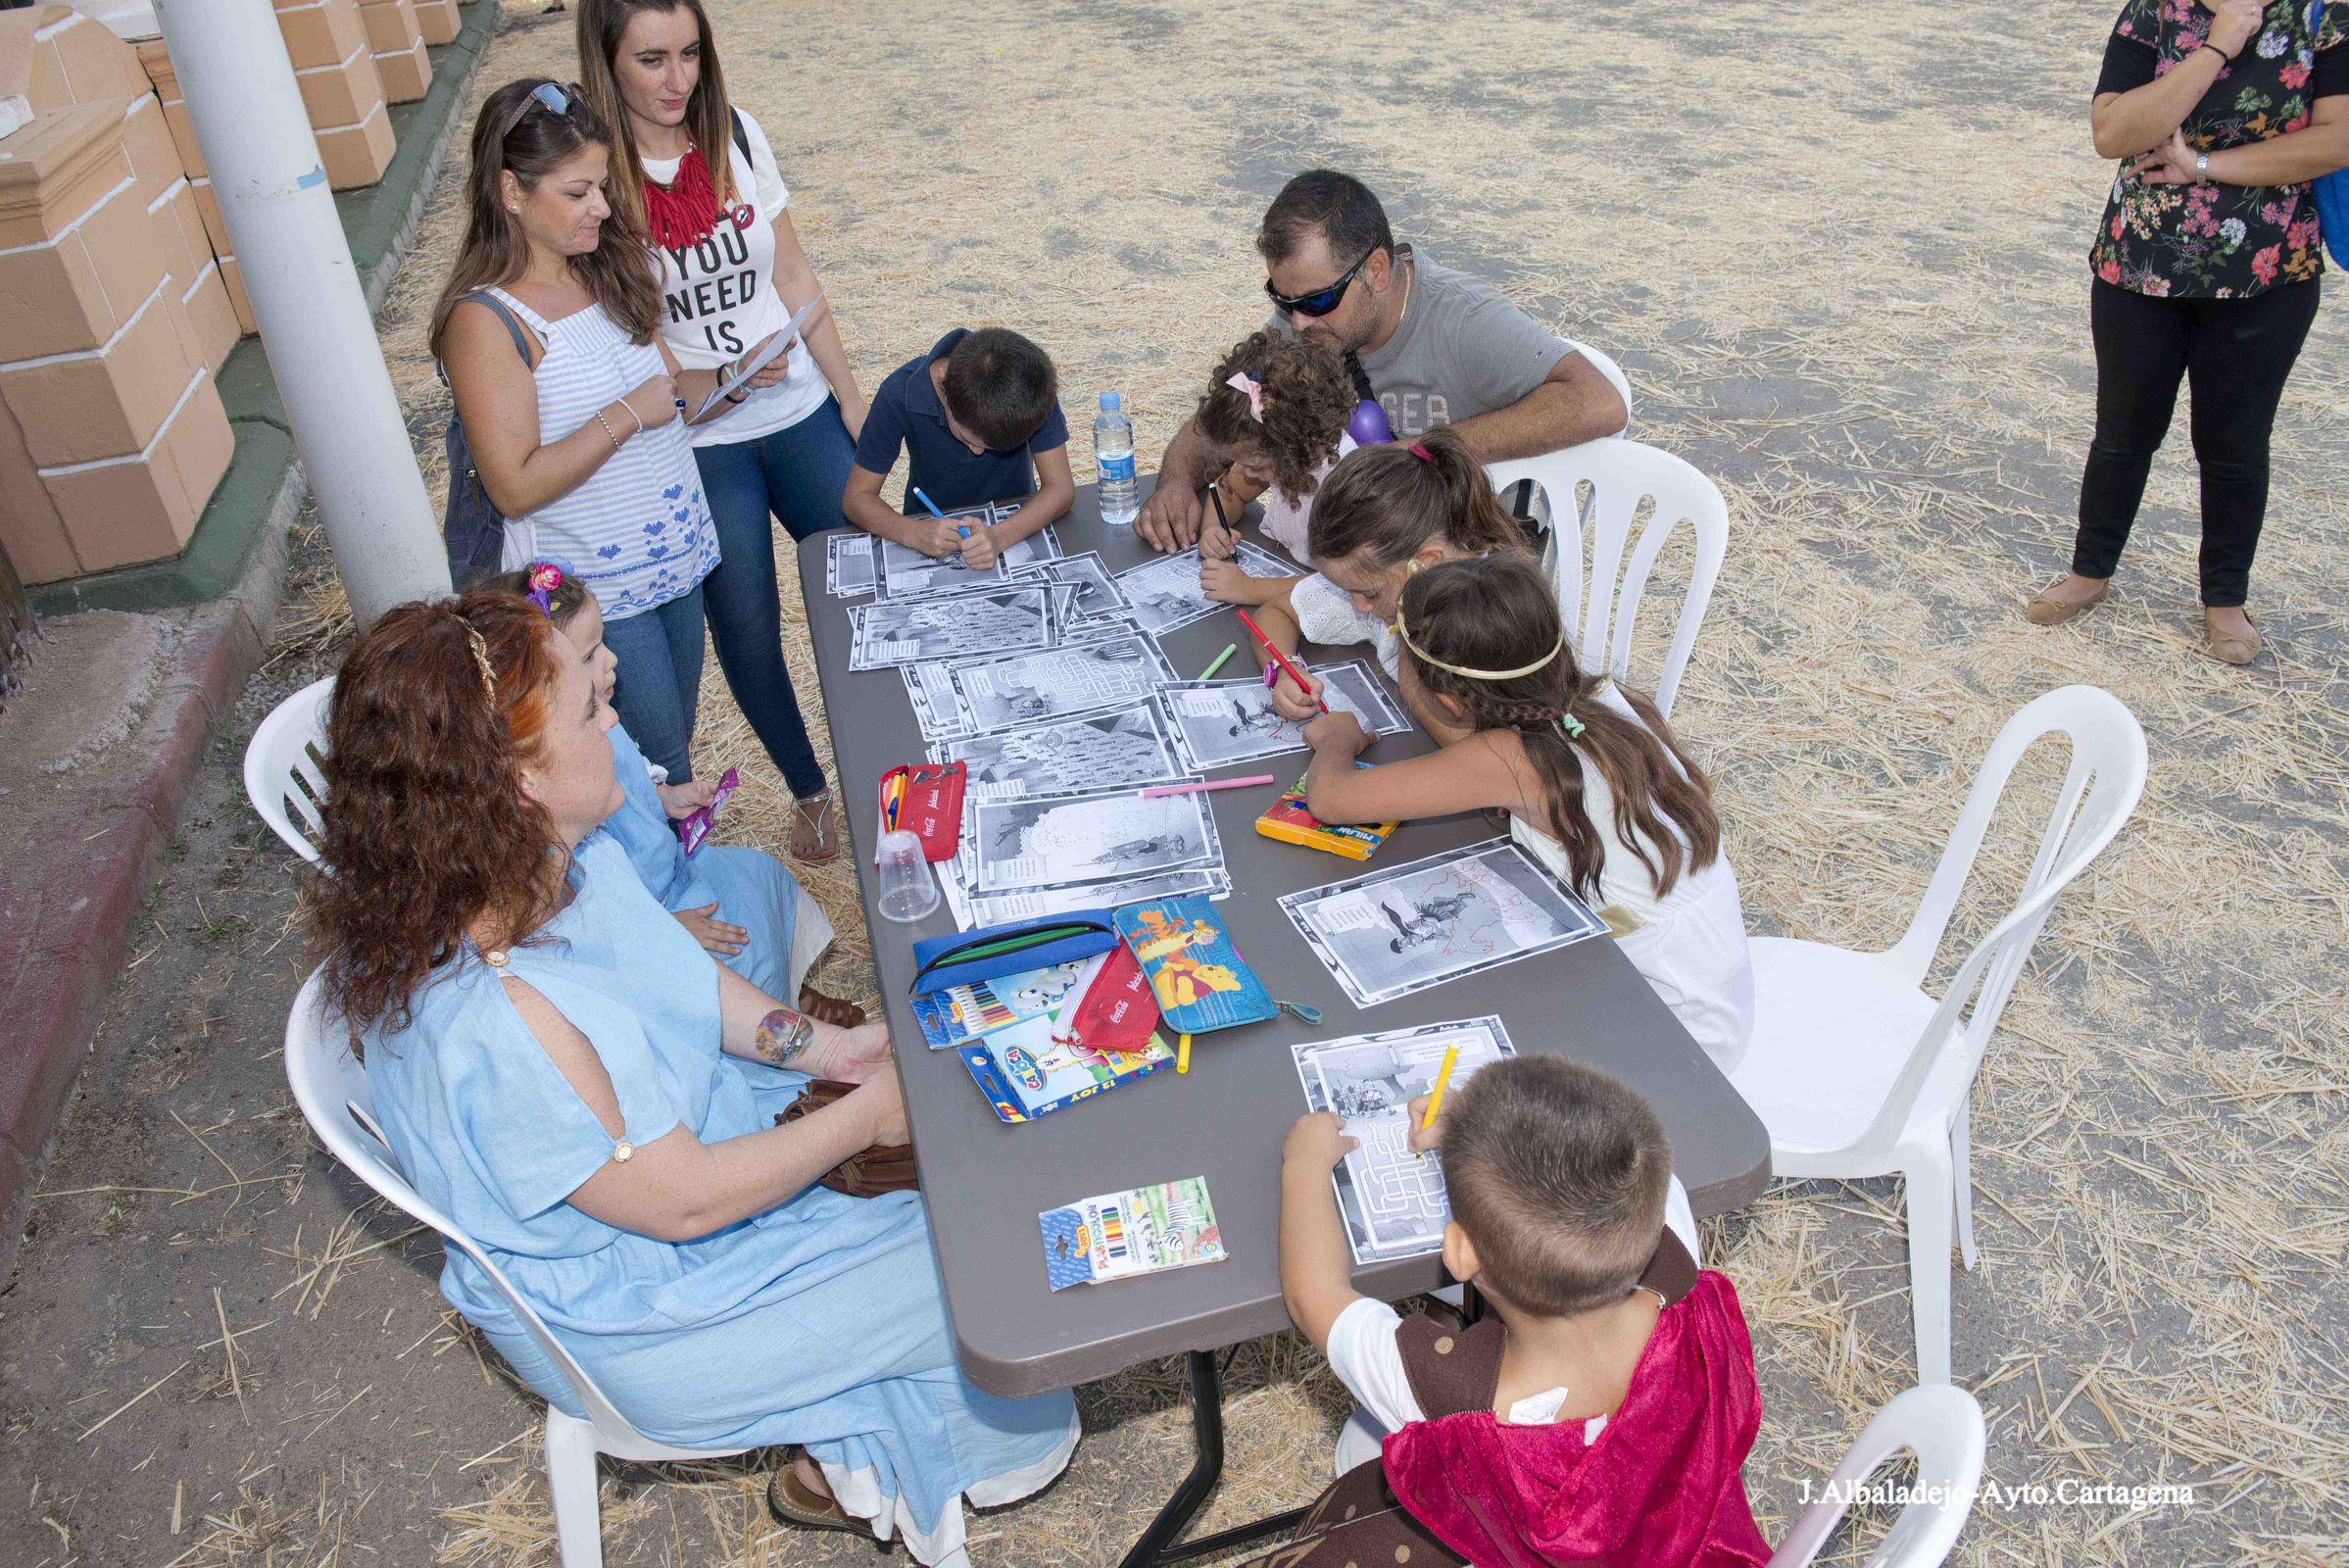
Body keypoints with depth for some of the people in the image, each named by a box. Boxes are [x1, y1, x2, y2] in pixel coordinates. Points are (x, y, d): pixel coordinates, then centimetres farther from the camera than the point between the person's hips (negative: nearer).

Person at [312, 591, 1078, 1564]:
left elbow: (676, 975, 5)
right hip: (628, 1320, -8)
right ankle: (866, 1474, 25)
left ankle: (855, 1452, 25)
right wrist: (864, 1117, -16)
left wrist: (816, 1045, -6)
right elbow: (686, 1200, -27)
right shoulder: (498, 1025, -38)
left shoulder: (554, 855, -13)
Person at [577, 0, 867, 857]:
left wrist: (850, 396, 5)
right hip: (694, 442, -3)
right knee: (747, 630, 9)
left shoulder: (735, 135, -3)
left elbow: (793, 274, 4)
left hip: (800, 410, 4)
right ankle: (809, 790, 32)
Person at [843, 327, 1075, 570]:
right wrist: (914, 534, -35)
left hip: (1017, 524, 3)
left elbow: (1060, 488, -22)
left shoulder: (1032, 386, -23)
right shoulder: (899, 393, -23)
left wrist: (999, 537, -40)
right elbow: (856, 497, -16)